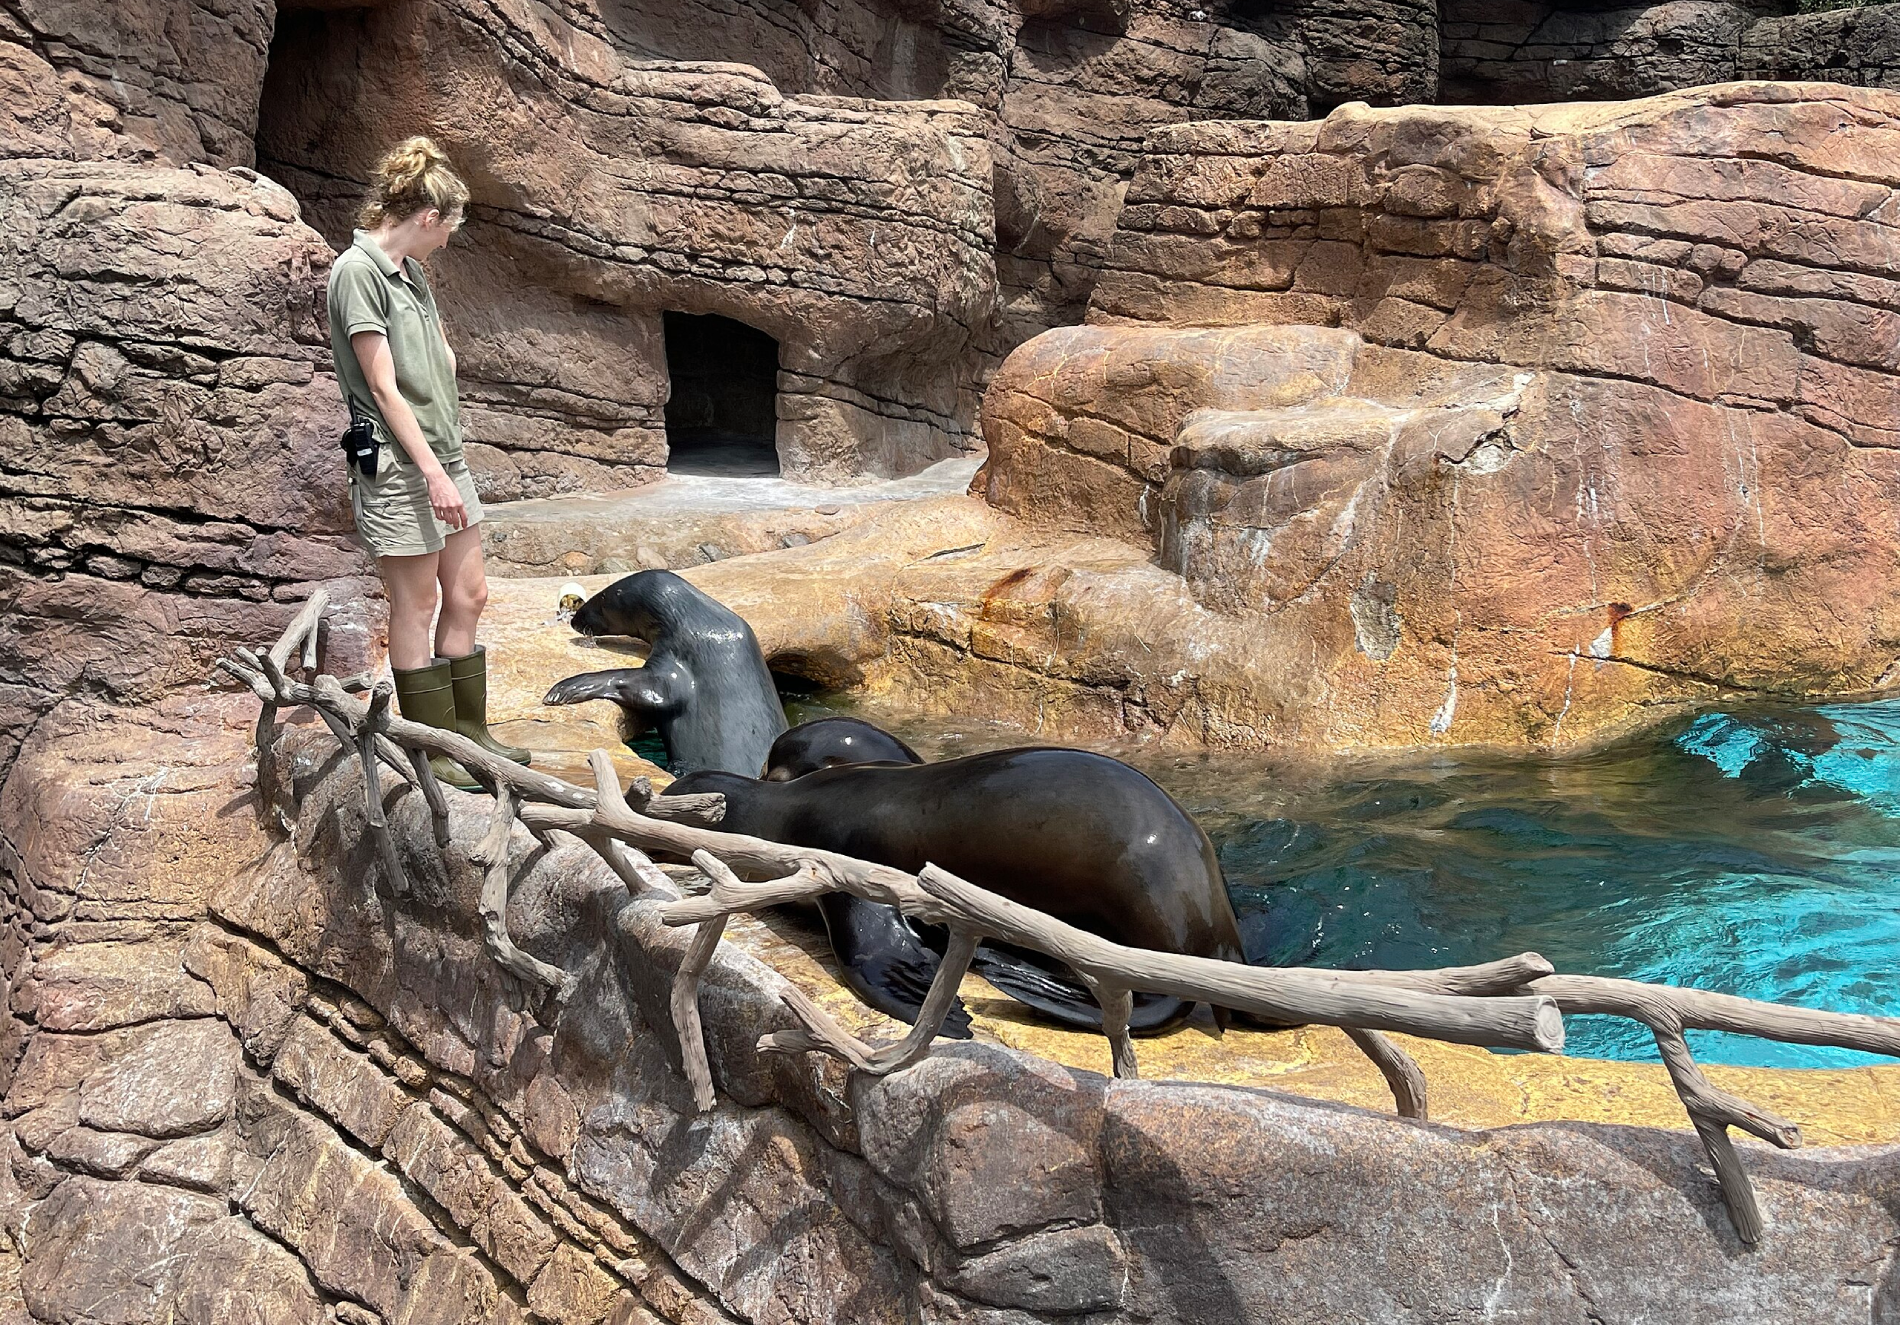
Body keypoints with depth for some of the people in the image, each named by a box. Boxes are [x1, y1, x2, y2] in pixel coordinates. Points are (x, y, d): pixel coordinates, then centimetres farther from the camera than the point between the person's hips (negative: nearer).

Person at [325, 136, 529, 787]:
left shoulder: (409, 270, 13)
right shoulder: (358, 271, -13)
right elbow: (384, 388, -17)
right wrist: (433, 472, -19)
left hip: (444, 455, 9)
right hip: (398, 465, -9)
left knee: (467, 597, 13)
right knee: (416, 609, 1)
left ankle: (468, 730, 24)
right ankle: (434, 750, 10)